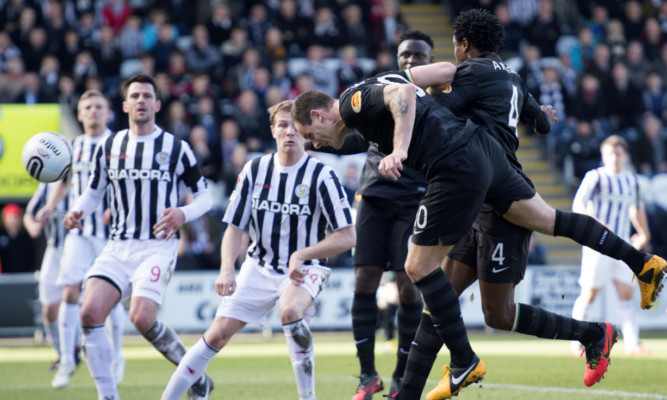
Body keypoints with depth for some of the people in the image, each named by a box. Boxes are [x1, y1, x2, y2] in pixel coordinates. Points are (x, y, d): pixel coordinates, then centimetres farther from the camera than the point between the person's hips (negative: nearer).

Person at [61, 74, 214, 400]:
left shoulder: (176, 148, 1)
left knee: (142, 318, -22)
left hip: (158, 247, -4)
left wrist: (184, 214, -15)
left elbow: (204, 195, 7)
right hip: (118, 247, 4)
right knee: (90, 312, -17)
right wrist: (77, 213, -3)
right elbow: (94, 191, 19)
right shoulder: (108, 147, 10)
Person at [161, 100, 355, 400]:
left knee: (290, 311, -35)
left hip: (304, 270, -4)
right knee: (218, 333, -4)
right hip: (259, 267, 4)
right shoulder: (254, 170, -1)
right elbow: (234, 227, 3)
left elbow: (347, 237, -14)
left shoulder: (322, 176, -12)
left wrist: (301, 255, -24)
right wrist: (227, 270, -14)